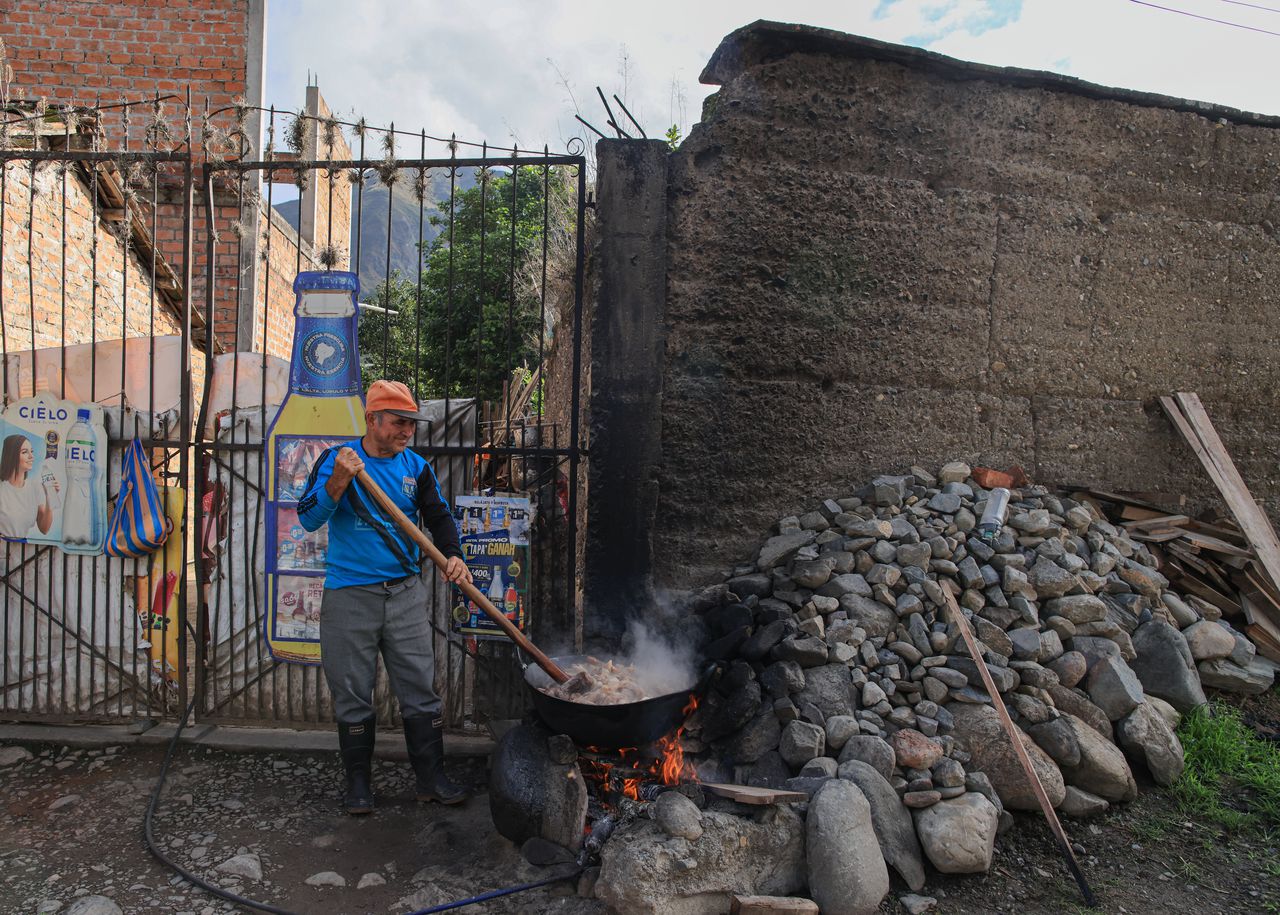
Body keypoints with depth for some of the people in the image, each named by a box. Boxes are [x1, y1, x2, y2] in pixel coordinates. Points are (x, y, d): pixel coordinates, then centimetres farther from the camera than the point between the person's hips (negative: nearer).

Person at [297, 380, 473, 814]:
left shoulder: (416, 467, 6)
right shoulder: (335, 460, -3)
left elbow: (439, 517, 5)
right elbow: (309, 519, -10)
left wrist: (453, 556, -13)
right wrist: (339, 481, -25)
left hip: (405, 594, 2)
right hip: (349, 595, -2)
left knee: (420, 690, 4)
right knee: (353, 695, 8)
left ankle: (432, 778, 16)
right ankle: (358, 781, 24)